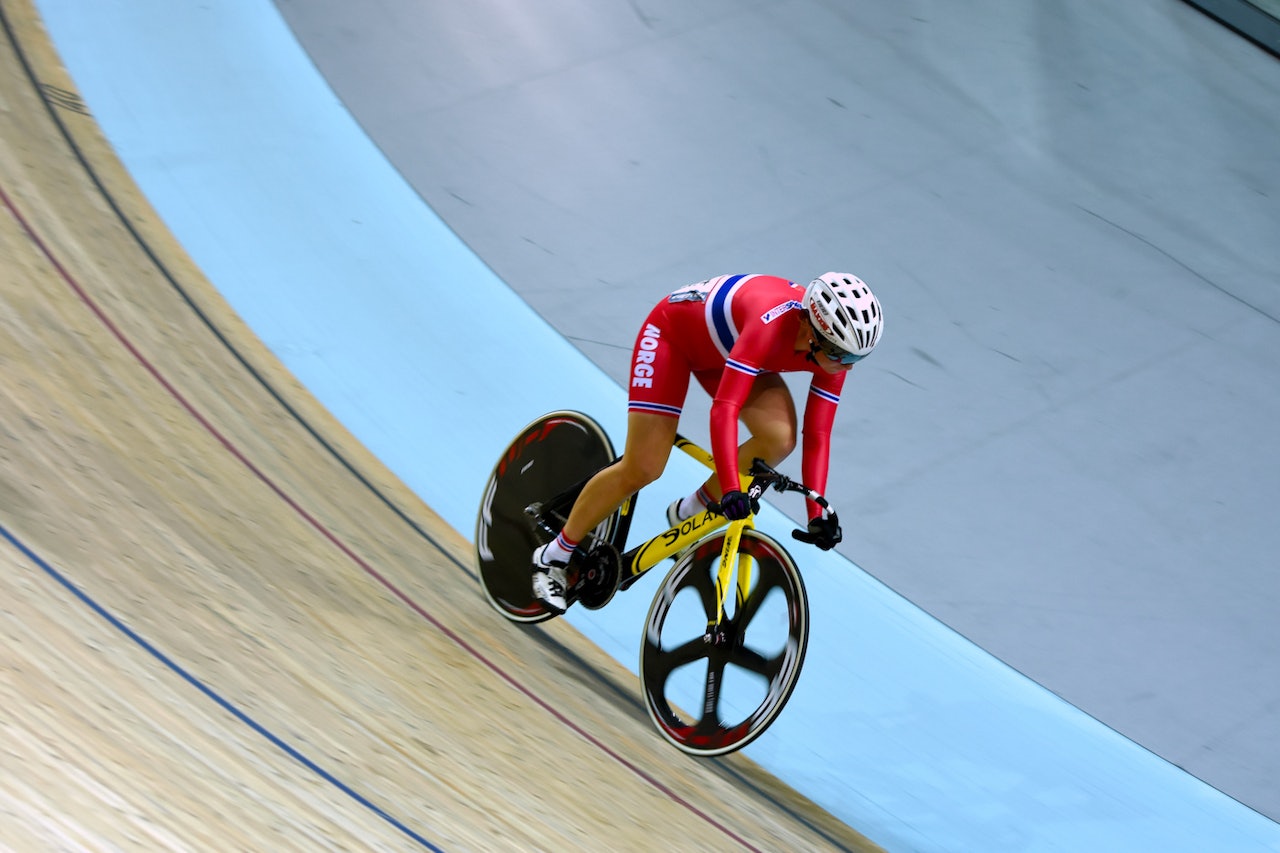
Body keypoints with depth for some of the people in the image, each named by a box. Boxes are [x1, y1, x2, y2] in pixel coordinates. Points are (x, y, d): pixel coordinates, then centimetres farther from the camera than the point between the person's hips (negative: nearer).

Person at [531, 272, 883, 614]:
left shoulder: (833, 348, -21)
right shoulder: (771, 325, -42)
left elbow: (816, 437, -16)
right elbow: (724, 410, -47)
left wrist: (817, 515, -23)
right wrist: (731, 489, -55)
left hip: (725, 349, 6)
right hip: (674, 330, -6)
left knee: (779, 438, -21)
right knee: (643, 469, -11)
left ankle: (688, 514, 1)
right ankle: (554, 555, 8)